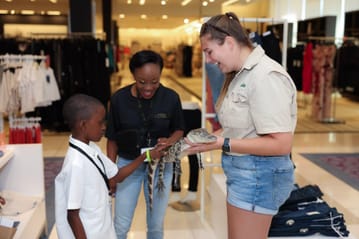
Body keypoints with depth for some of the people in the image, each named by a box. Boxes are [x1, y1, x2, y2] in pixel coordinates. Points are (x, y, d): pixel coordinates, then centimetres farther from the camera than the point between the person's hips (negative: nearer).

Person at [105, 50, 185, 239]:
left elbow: (179, 129, 2)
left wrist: (170, 140, -20)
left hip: (160, 165, 1)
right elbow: (112, 139, -3)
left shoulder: (171, 98, -13)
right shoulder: (119, 99, -14)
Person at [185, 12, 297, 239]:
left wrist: (223, 144, -23)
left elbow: (281, 144, -24)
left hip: (258, 174, -9)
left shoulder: (266, 76, -20)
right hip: (244, 171, 9)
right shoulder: (241, 74, 10)